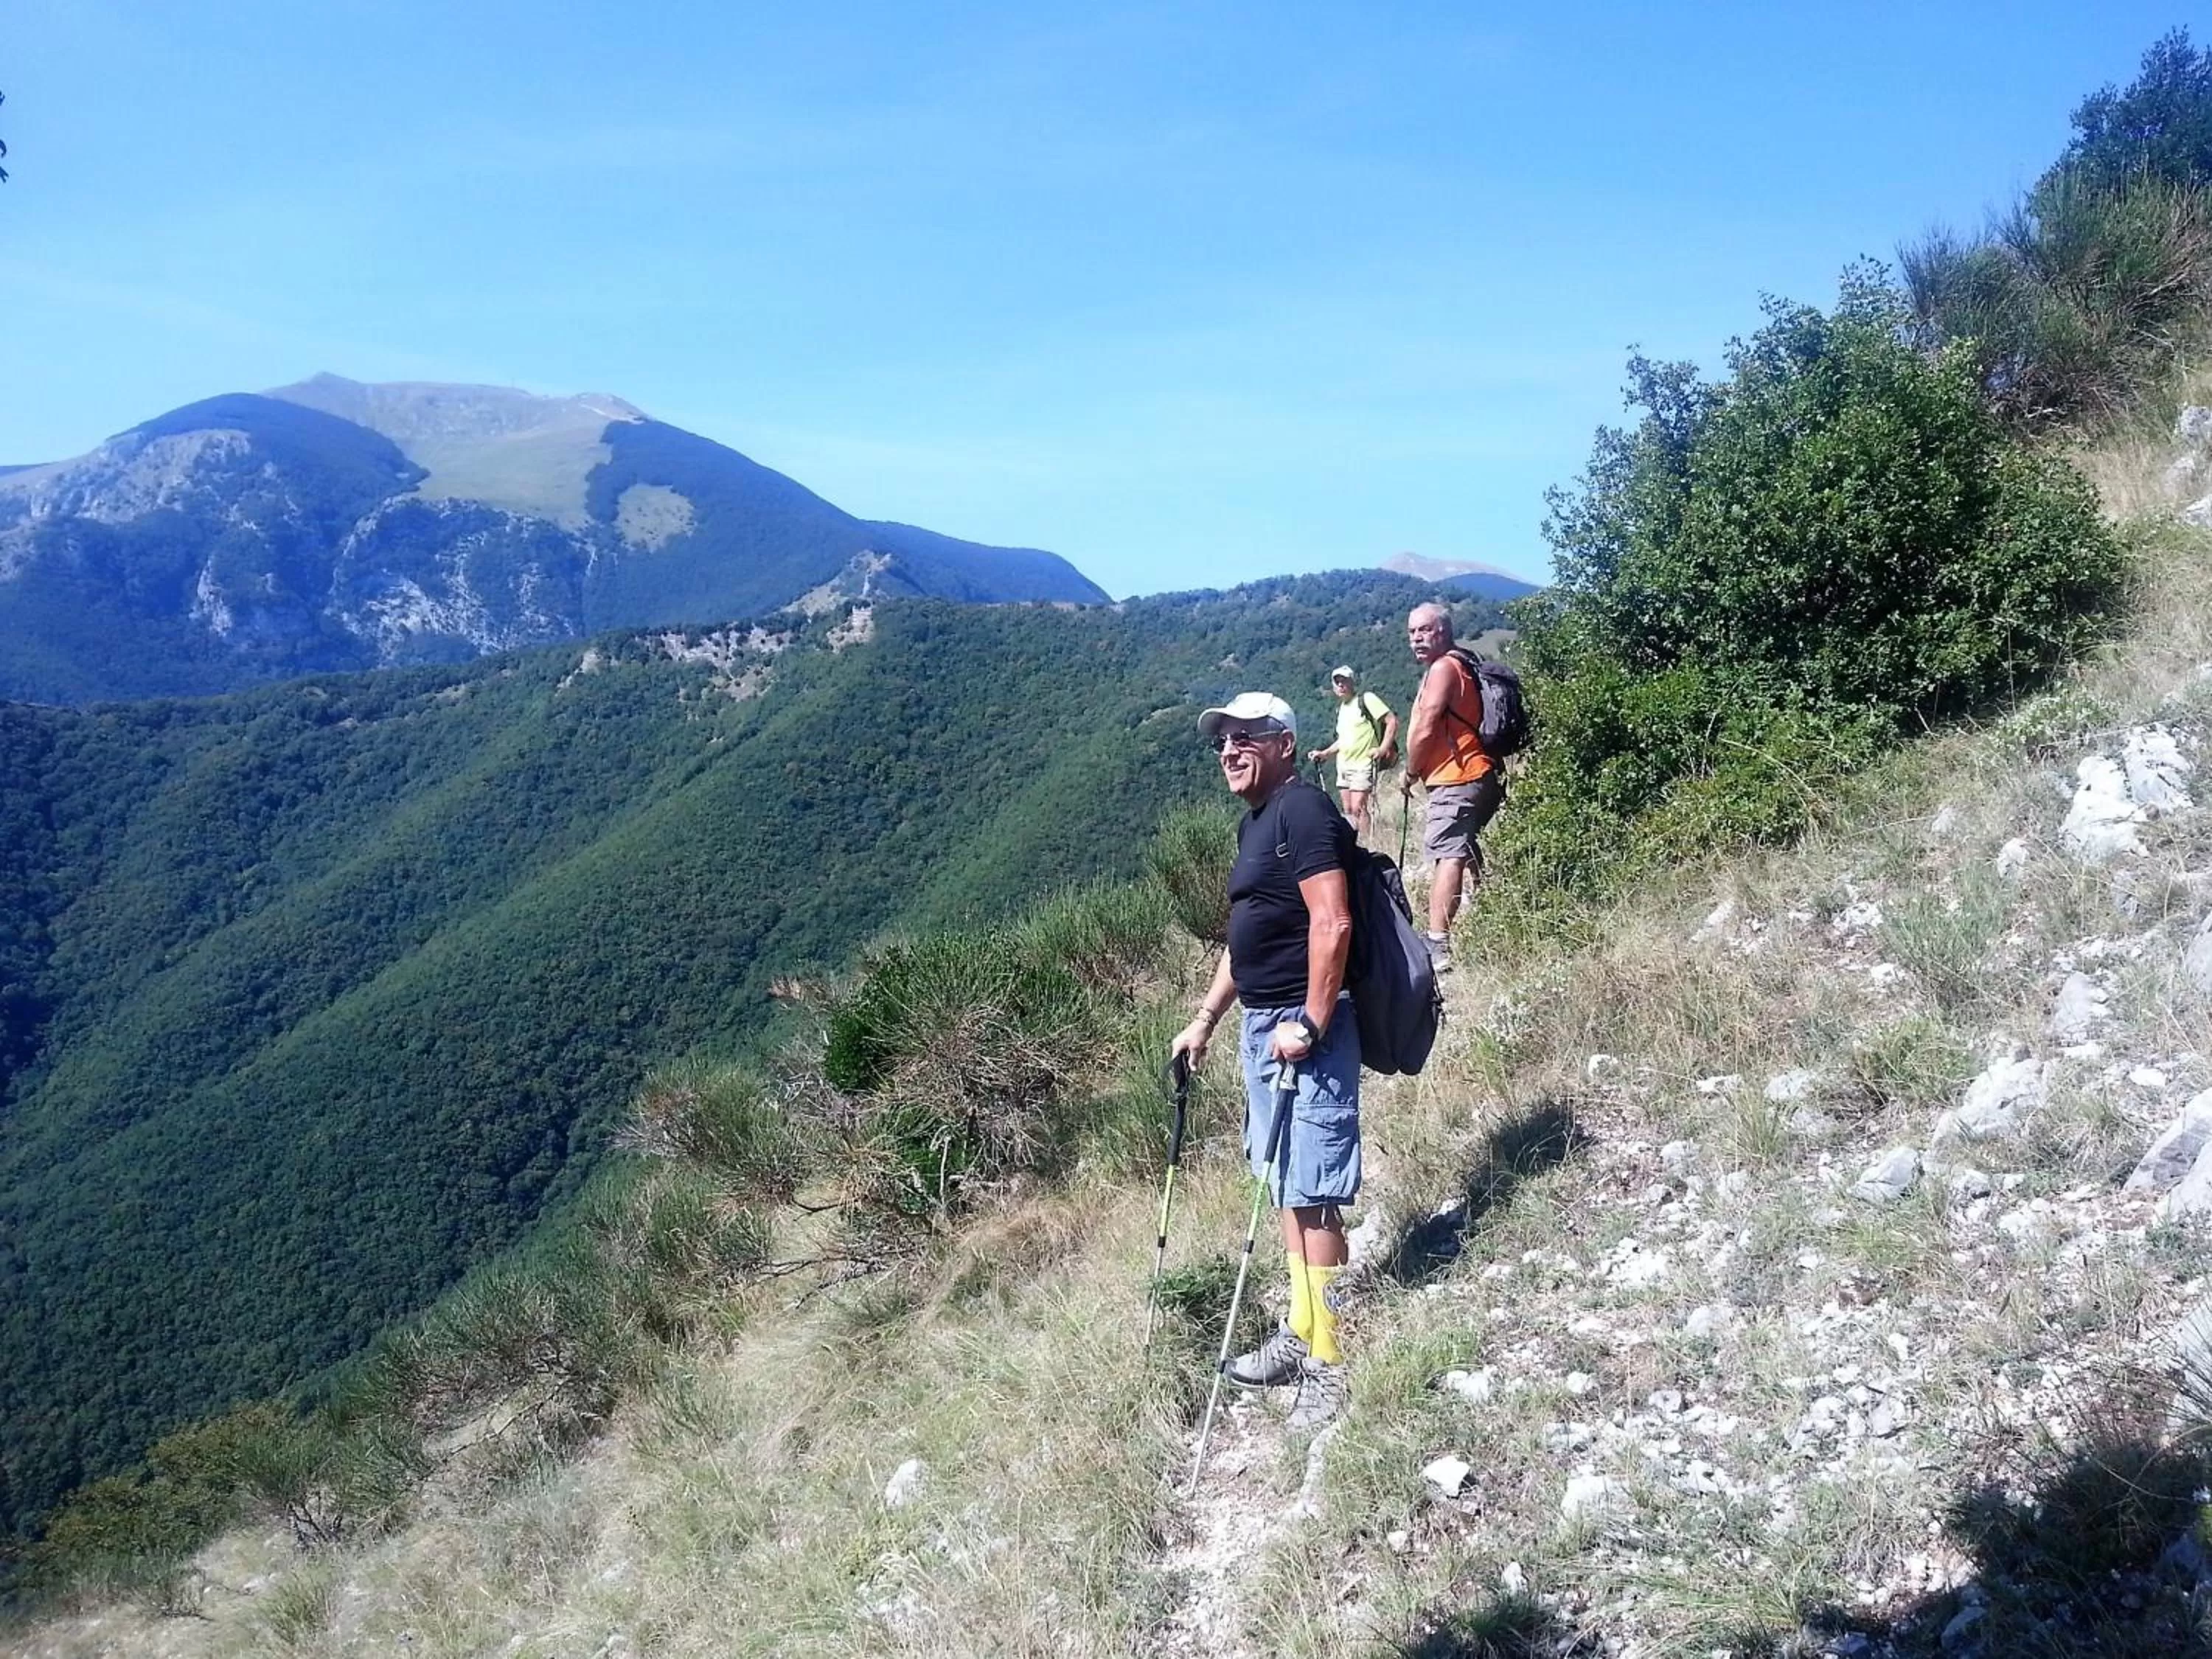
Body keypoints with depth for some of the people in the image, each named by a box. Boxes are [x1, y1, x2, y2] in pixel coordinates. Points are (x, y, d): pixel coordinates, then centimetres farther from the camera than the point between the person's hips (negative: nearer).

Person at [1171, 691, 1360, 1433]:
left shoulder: (1304, 812, -12)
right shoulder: (1254, 823, 18)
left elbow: (1332, 924, -21)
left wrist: (1310, 1023, -23)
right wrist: (1205, 1017, 22)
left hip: (1302, 1029, -10)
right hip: (1262, 1025, 10)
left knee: (1312, 1196, -8)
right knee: (1286, 1188, 15)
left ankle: (1329, 1364, -1)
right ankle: (1303, 1333, 25)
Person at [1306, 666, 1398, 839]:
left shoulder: (1366, 699, -7)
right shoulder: (1341, 708, 18)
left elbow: (1392, 721, -11)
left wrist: (1383, 749, -18)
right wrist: (1324, 754, 18)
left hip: (1362, 765, -8)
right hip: (1343, 765, 8)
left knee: (1358, 808, -15)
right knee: (1348, 812, 7)